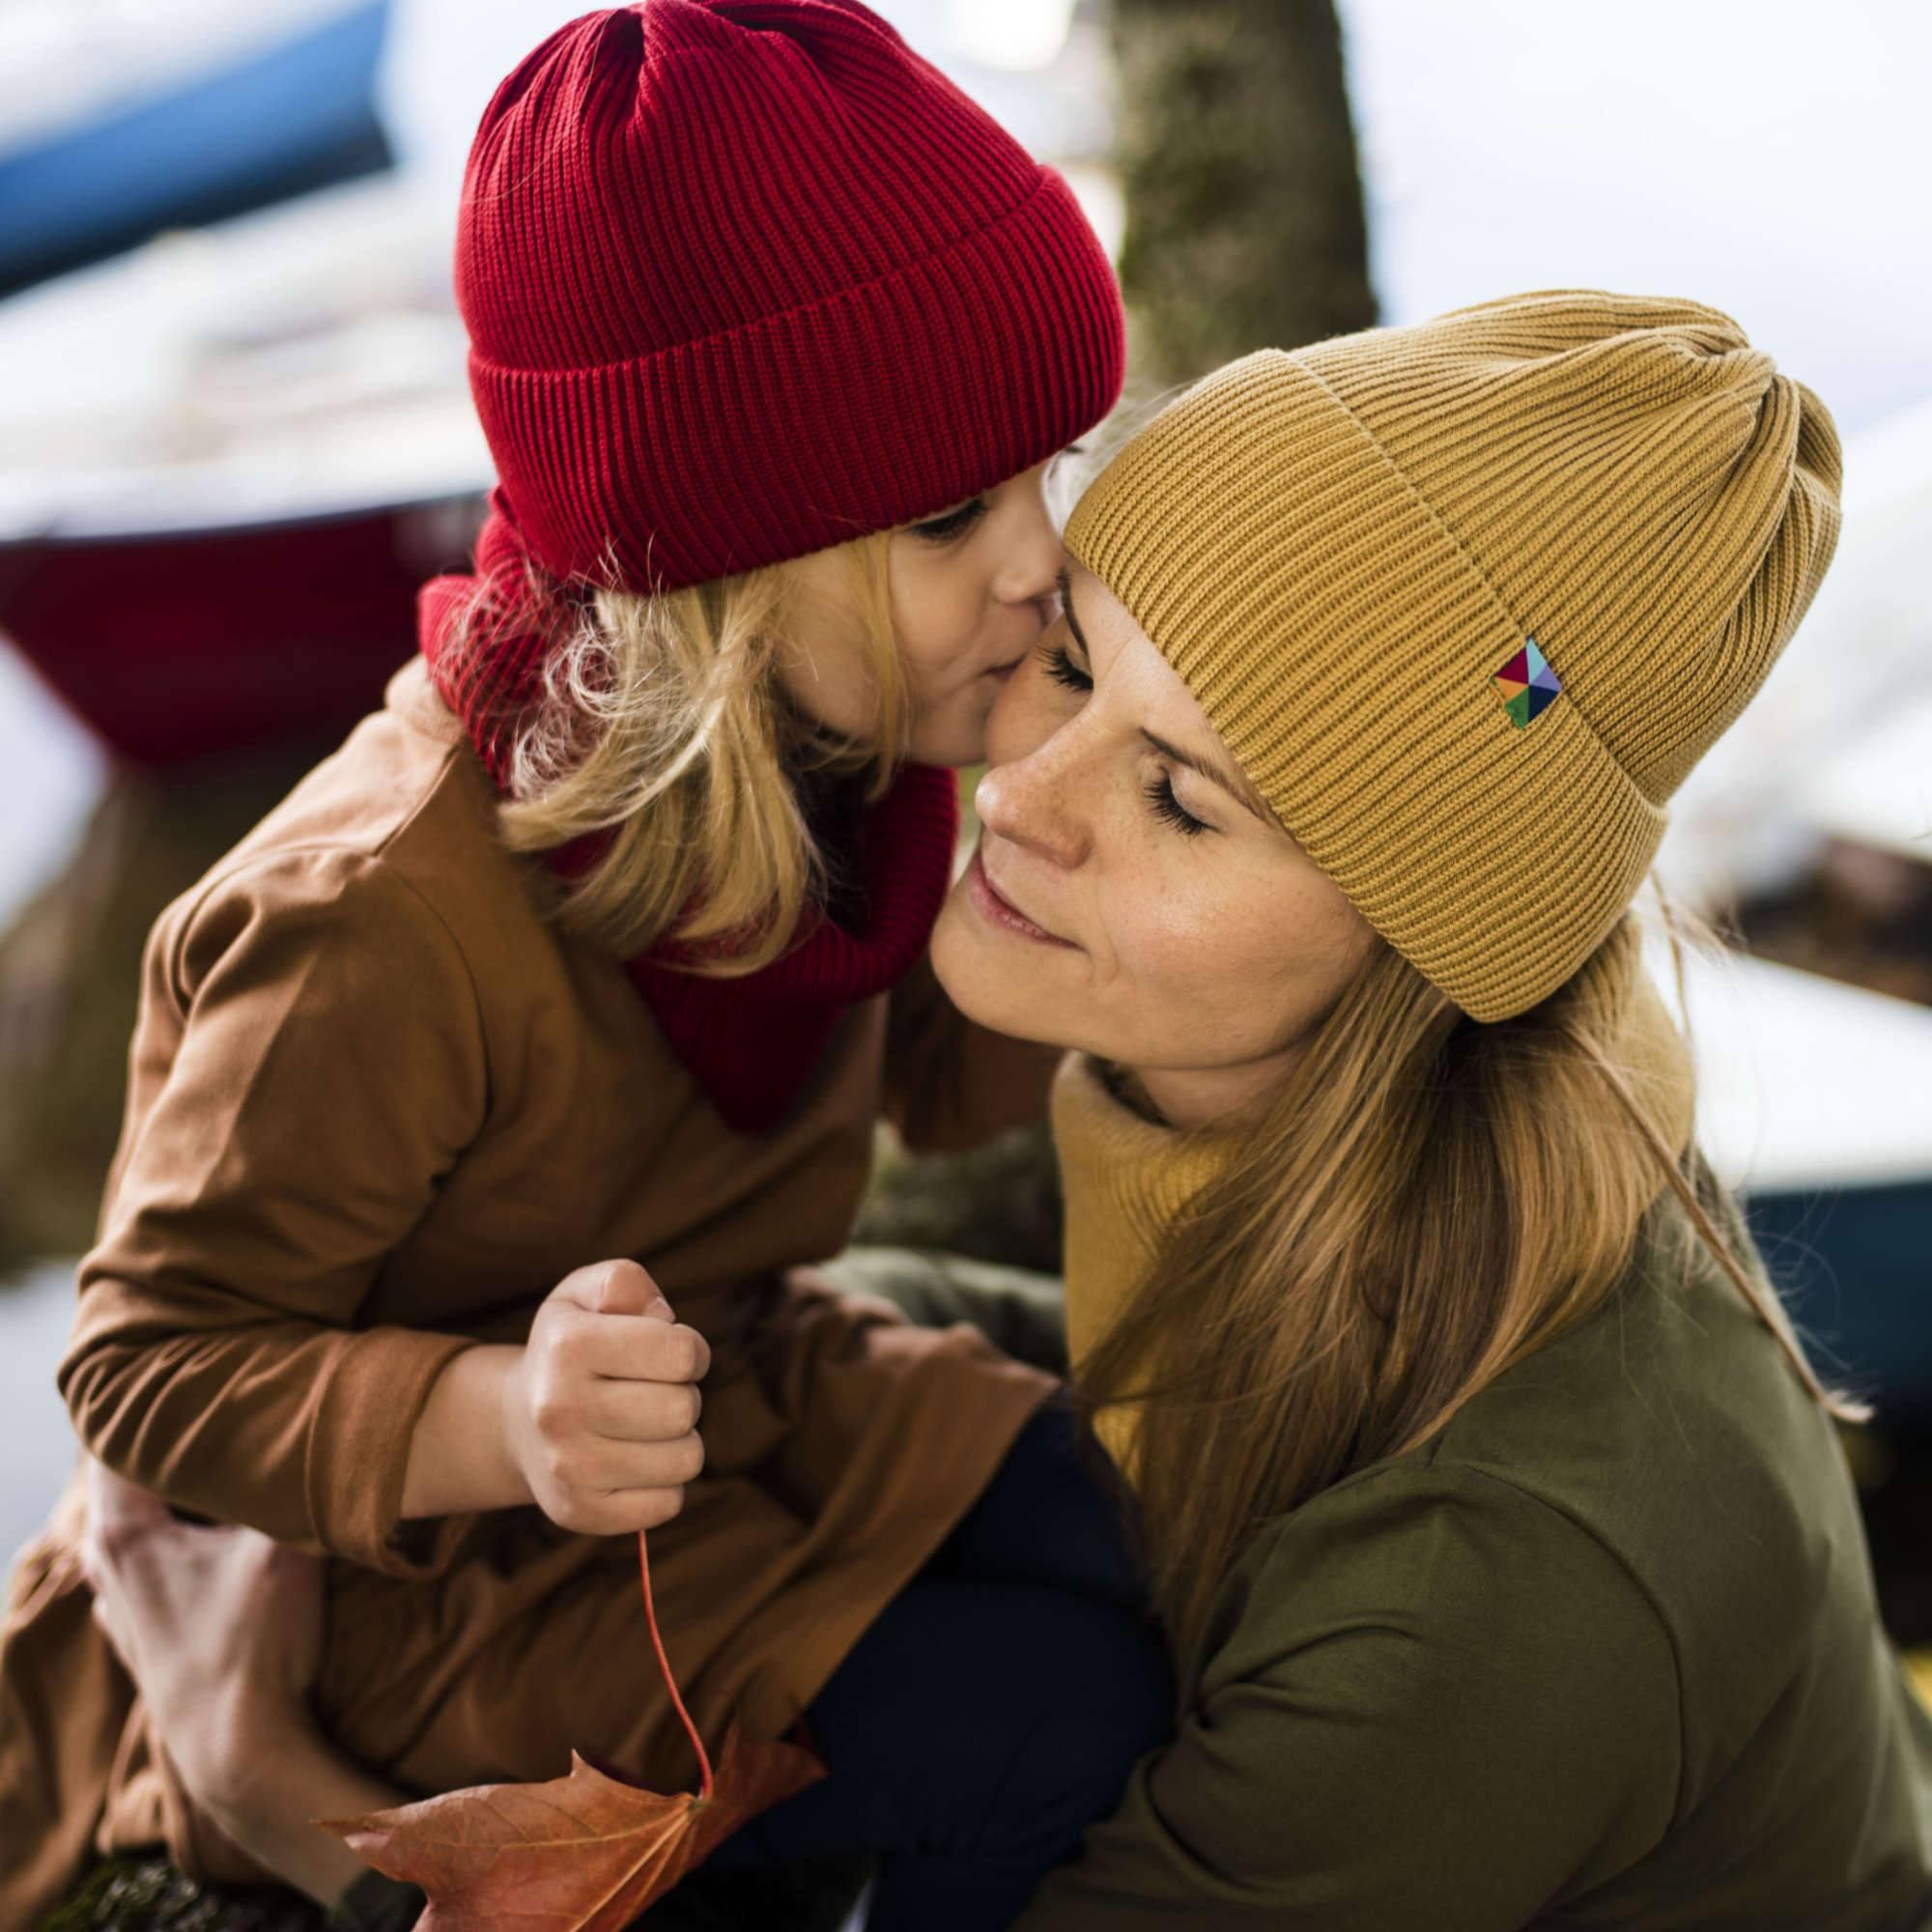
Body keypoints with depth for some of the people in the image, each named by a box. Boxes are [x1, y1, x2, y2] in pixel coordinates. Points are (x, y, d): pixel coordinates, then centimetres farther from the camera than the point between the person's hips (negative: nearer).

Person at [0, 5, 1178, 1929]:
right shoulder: (385, 928, -34)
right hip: (411, 1544, -7)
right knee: (1047, 1727, -20)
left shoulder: (815, 739, -11)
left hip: (733, 1383, 7)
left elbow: (946, 1076, 5)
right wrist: (497, 1417, -42)